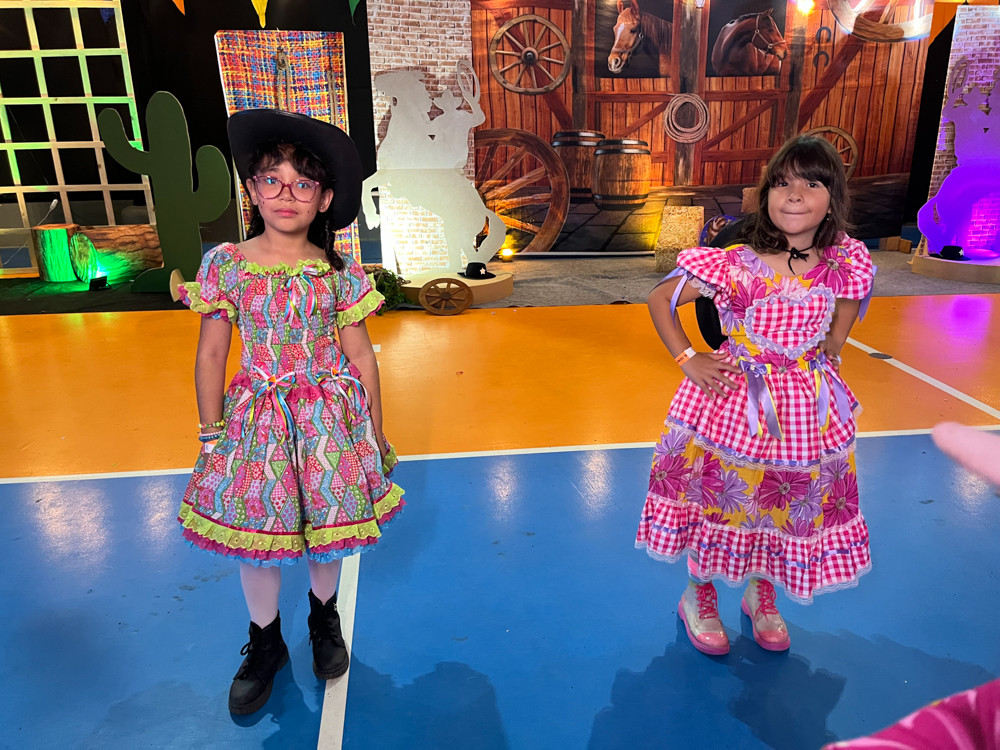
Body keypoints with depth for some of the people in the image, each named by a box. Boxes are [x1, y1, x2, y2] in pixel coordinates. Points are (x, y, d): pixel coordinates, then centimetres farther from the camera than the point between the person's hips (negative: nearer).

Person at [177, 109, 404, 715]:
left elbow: (361, 357, 0)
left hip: (330, 415, 0)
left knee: (326, 530, 13)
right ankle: (266, 643, 36)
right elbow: (211, 356, -1)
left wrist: (375, 431, 3)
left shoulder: (338, 273, -6)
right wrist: (212, 435, 0)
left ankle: (324, 617, 43)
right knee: (256, 535, 11)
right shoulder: (225, 265, -6)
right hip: (257, 417, 0)